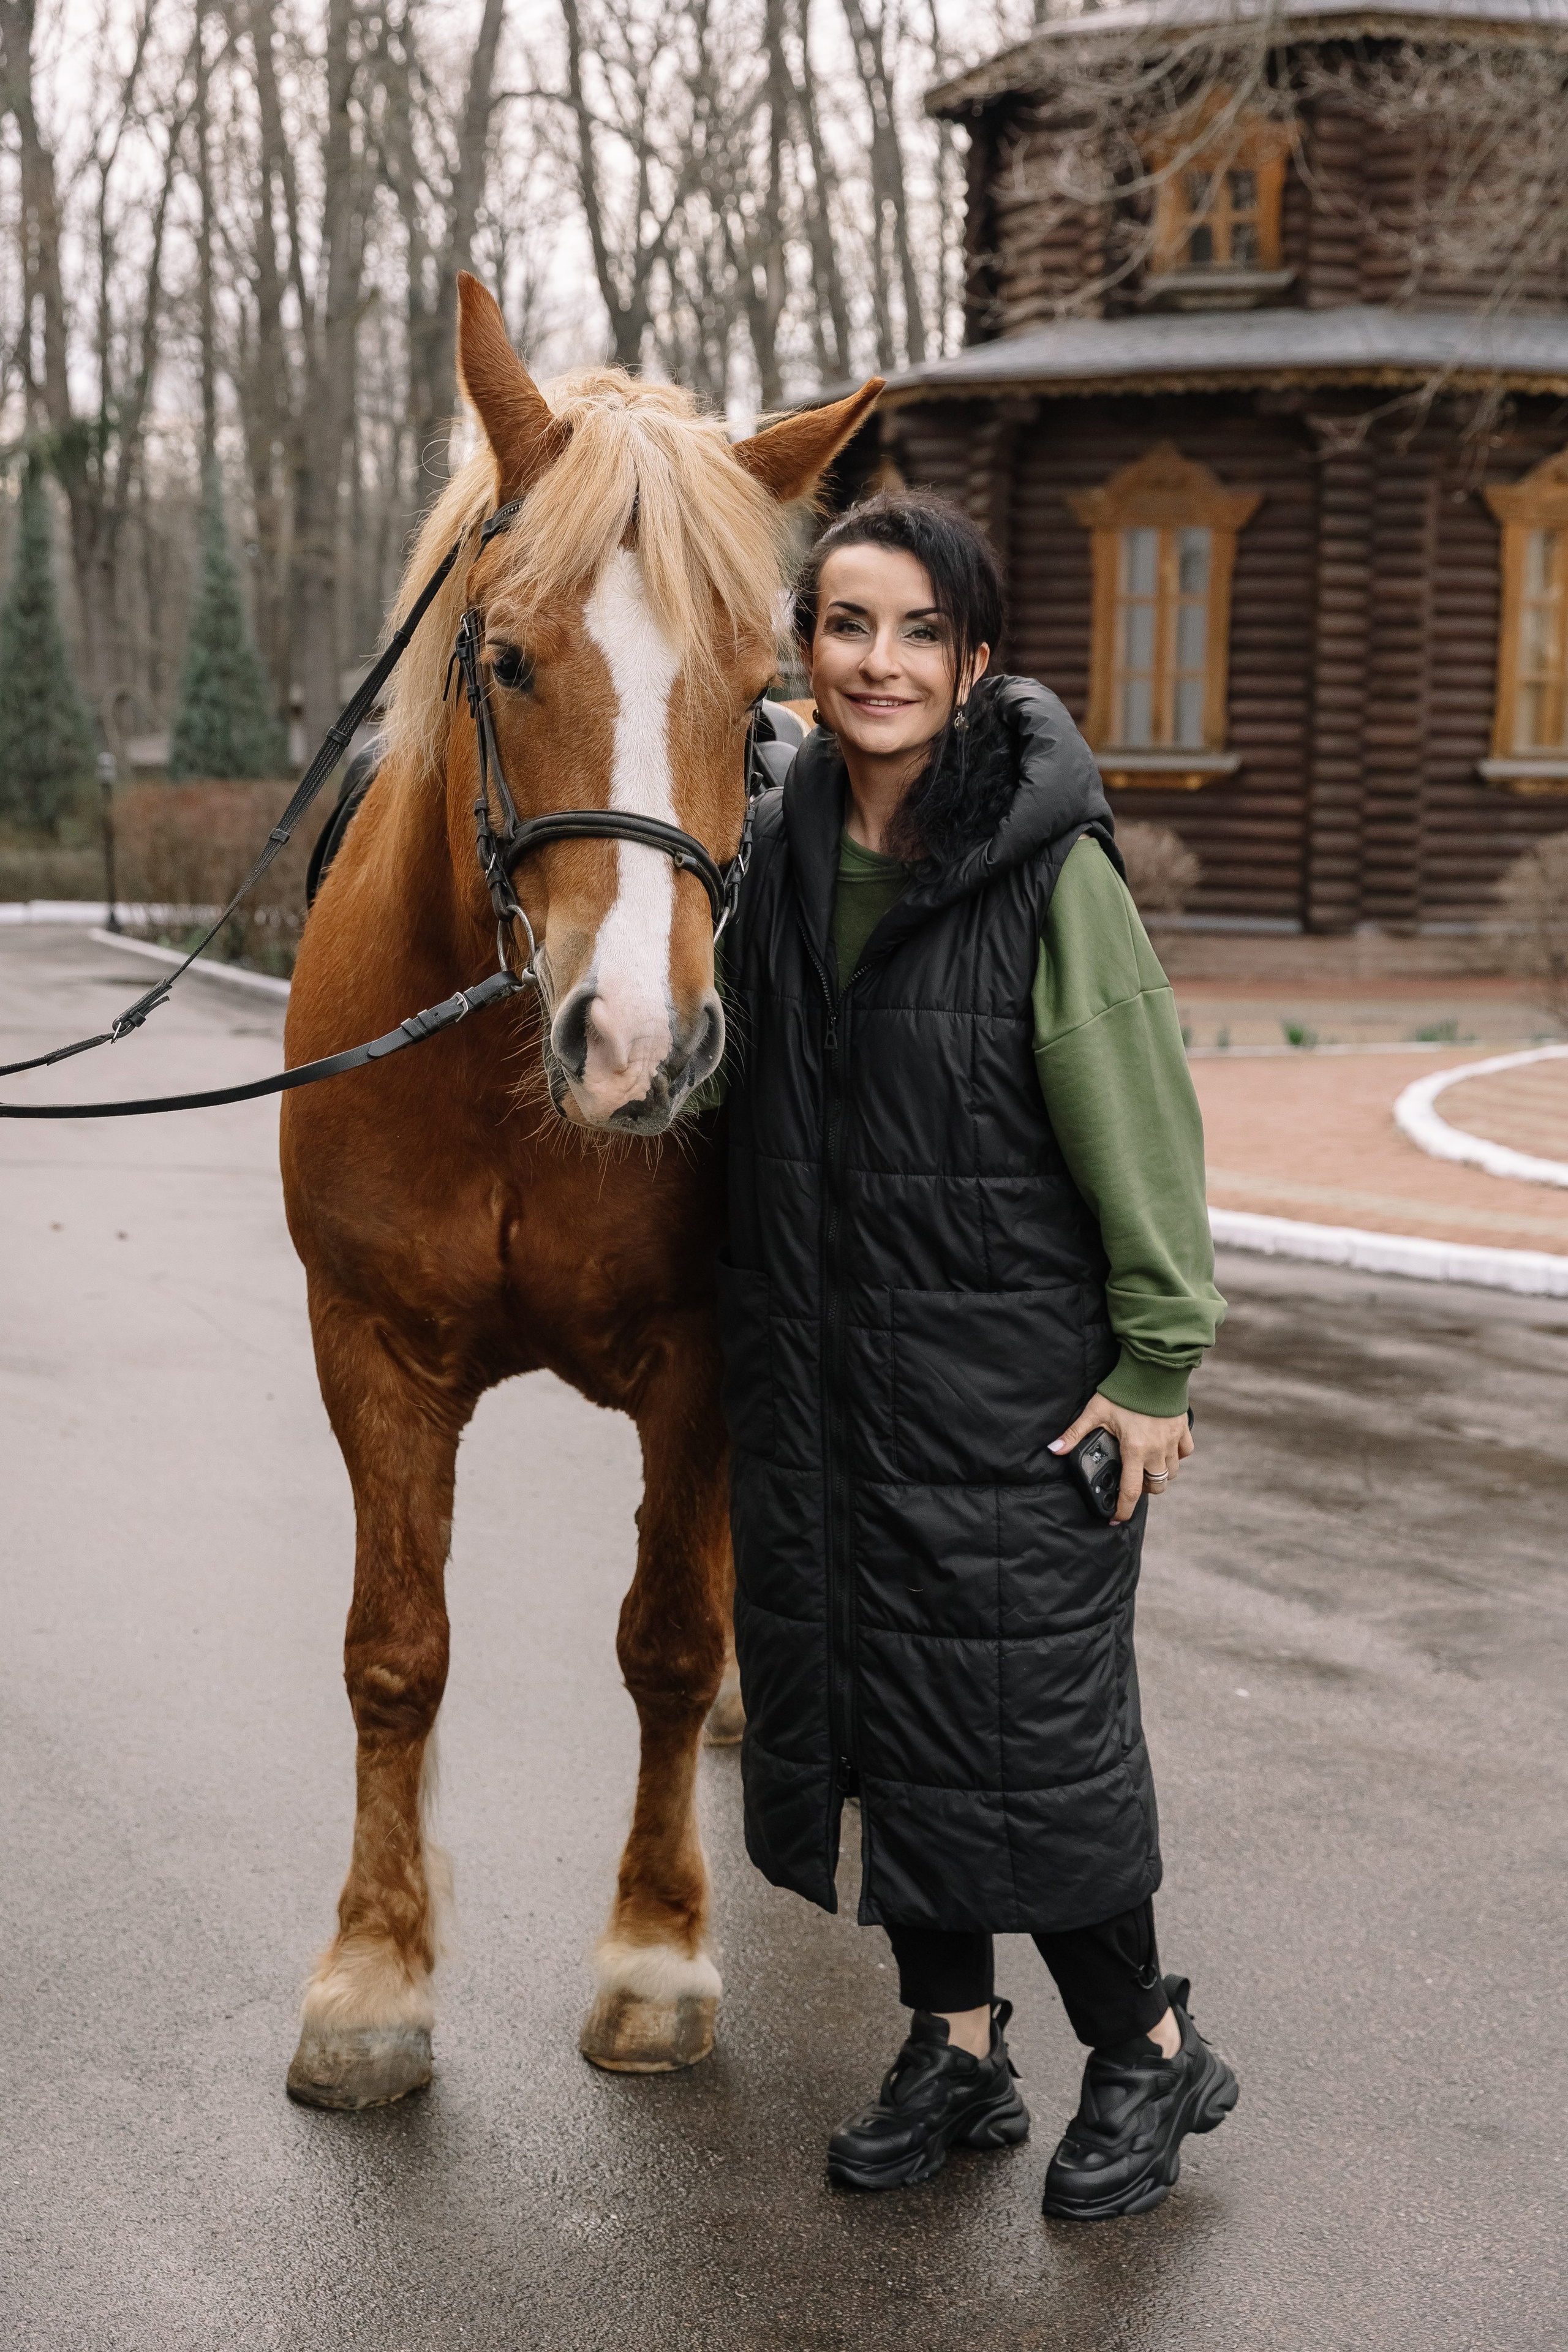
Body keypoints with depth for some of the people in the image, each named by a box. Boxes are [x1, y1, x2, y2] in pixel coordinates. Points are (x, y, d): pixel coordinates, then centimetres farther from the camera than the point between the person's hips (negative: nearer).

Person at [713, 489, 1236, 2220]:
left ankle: (1149, 2049, 24)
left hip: (1013, 1374, -6)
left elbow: (1142, 1136, -11)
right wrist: (758, 1339, 17)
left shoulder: (1050, 863, -13)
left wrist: (1156, 1369, -11)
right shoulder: (776, 858, 5)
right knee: (869, 1688, 13)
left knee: (1018, 1727, 1)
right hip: (820, 1375, 6)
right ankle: (954, 2048, 31)